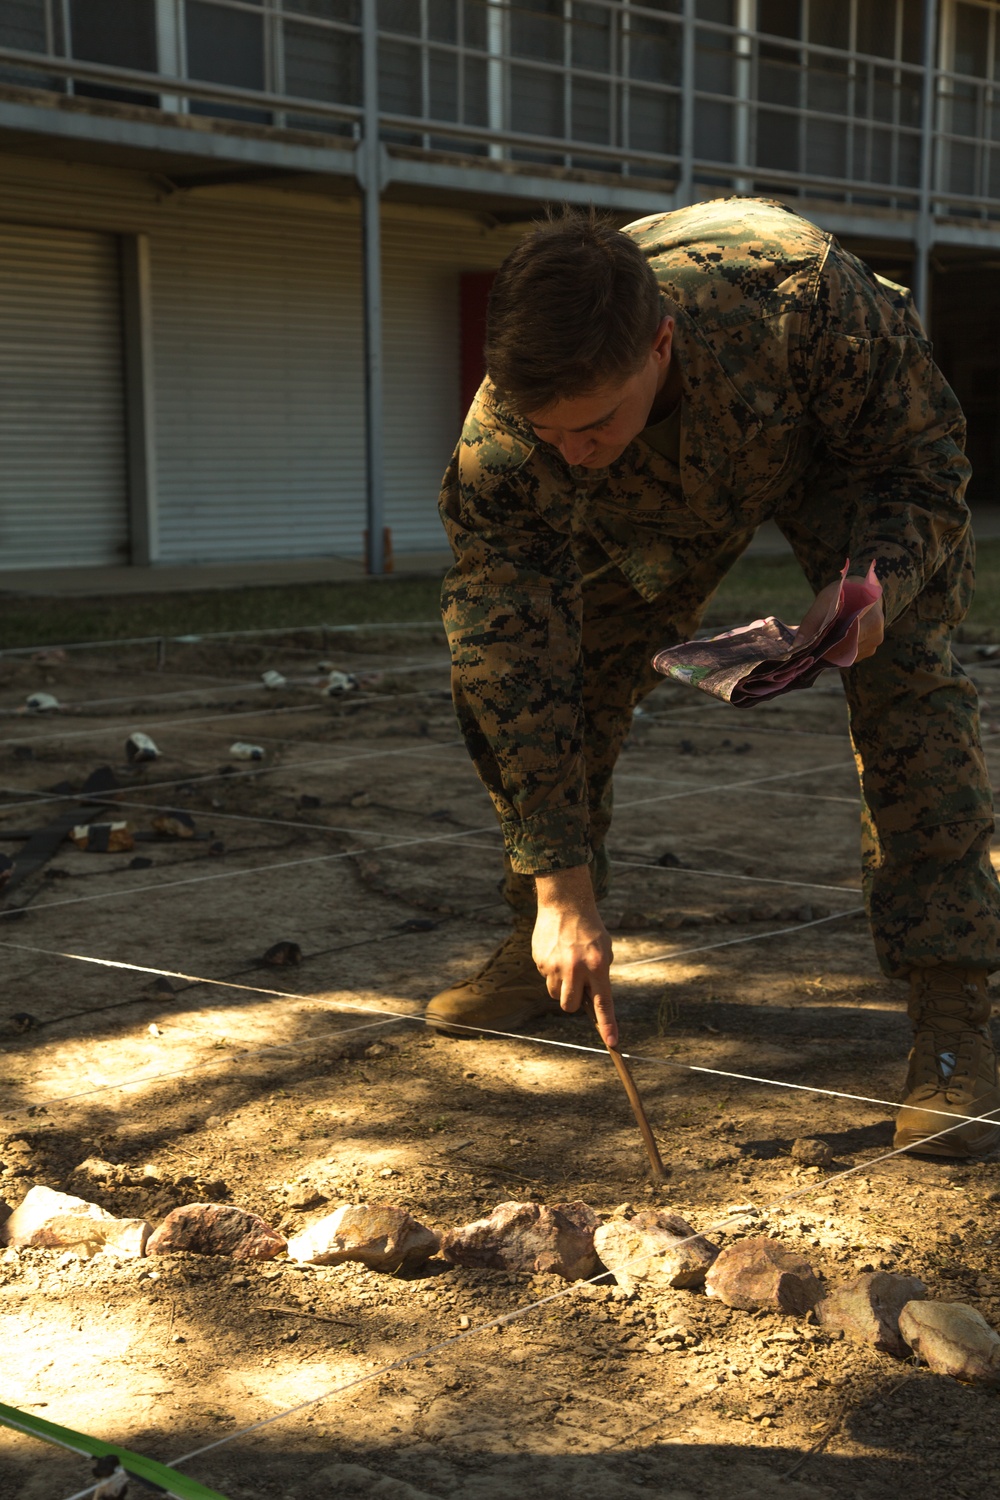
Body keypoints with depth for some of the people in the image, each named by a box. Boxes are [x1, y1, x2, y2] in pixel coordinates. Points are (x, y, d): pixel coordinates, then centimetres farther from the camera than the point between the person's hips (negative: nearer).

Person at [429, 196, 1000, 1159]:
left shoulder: (807, 297, -45)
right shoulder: (503, 446, -37)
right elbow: (516, 656, -31)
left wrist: (879, 582, -48)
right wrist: (561, 890, -31)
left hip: (844, 445, -2)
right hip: (658, 504, 3)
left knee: (906, 682, -23)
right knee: (497, 673, -7)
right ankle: (542, 949, 14)